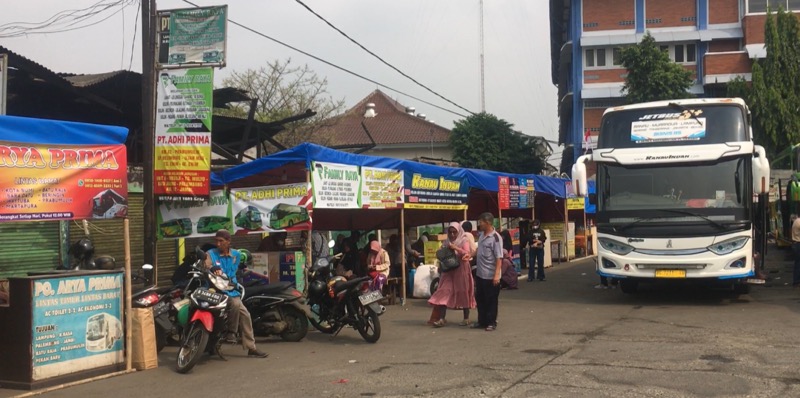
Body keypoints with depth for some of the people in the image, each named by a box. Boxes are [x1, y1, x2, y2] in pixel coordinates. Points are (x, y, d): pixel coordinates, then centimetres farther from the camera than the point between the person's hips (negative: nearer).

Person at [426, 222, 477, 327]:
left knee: (463, 294, 5)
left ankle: (466, 318, 17)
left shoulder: (464, 241, -3)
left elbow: (468, 254, -18)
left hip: (461, 271, -3)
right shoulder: (446, 243, 8)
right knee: (444, 293, -6)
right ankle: (441, 319, -7)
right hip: (449, 271, 3)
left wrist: (456, 248, -26)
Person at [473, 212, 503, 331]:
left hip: (490, 276, -8)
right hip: (479, 273, 8)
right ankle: (482, 321, 27)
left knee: (491, 300, 3)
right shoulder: (482, 235, 7)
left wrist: (497, 275, -24)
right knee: (480, 299, 16)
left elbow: (499, 258, -20)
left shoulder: (496, 238, -17)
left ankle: (491, 322, 14)